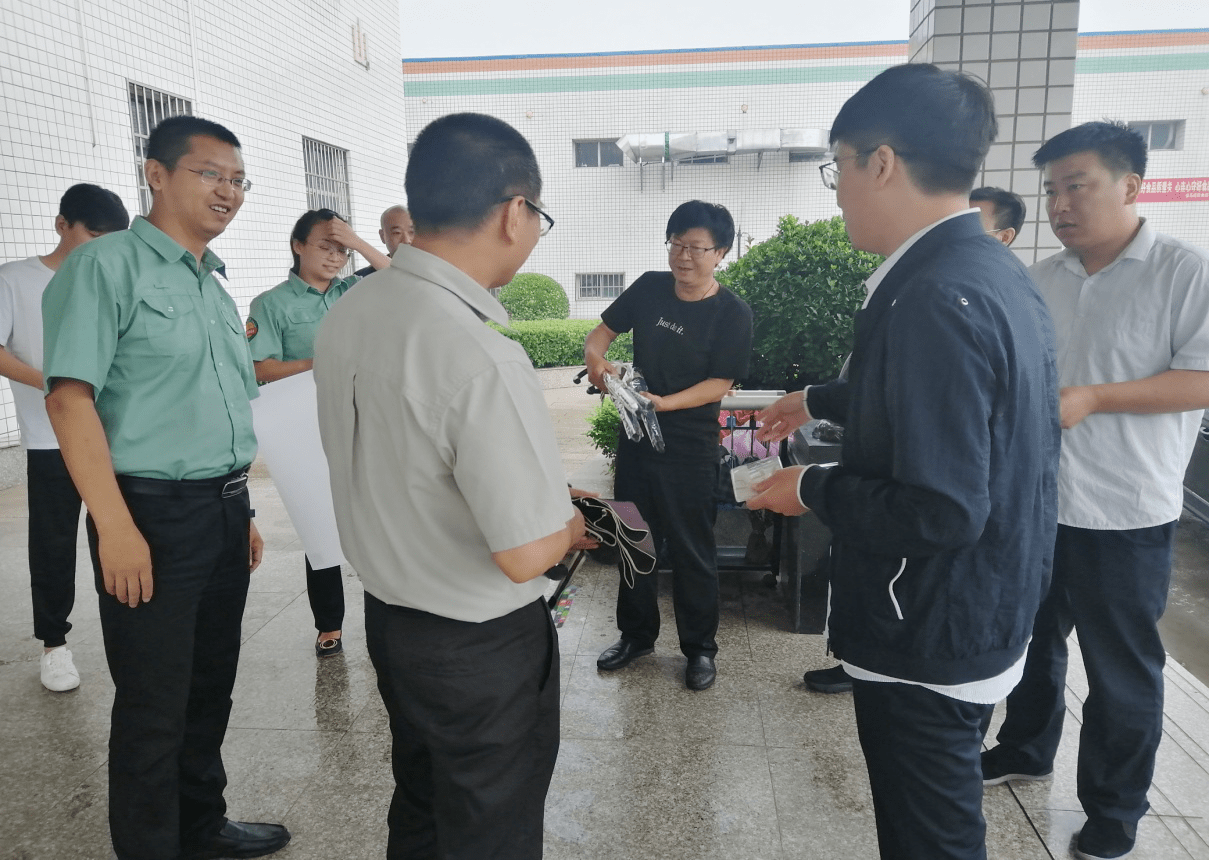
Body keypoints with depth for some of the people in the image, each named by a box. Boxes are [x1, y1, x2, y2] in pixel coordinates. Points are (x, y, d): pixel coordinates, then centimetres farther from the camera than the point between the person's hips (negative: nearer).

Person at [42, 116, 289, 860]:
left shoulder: (216, 285, 15)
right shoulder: (110, 264, -8)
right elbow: (70, 396, -16)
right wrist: (116, 527, -21)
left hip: (223, 511, 8)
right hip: (154, 512, -7)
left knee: (210, 688, 19)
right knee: (154, 708, 5)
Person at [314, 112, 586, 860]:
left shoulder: (347, 315, -3)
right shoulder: (480, 355, -30)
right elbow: (526, 553, -26)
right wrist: (570, 524, -4)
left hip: (388, 614, 8)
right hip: (480, 644, -7)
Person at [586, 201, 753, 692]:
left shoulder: (732, 314, -11)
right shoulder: (649, 288, 1)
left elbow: (720, 383, -15)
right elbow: (602, 330, 8)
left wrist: (665, 402, -28)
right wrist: (596, 359, -14)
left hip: (690, 447, -5)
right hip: (636, 436, 5)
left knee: (691, 550, 5)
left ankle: (700, 648, 24)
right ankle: (636, 635, 34)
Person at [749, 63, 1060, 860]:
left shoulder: (936, 297, -28)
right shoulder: (995, 269, 4)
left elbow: (940, 511, -31)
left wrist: (813, 489, -15)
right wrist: (820, 400, 29)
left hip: (931, 639, -9)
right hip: (985, 613, 9)